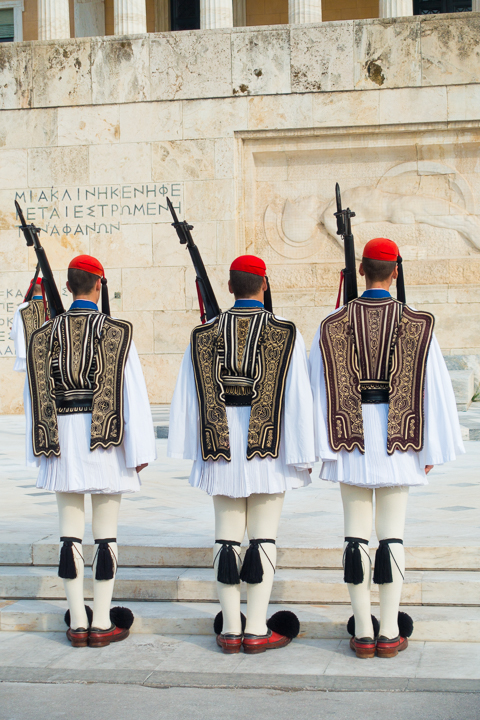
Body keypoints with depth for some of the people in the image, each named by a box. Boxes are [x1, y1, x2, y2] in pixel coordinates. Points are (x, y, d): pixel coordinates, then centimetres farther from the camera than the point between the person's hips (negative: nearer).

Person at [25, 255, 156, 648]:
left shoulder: (44, 335, 4)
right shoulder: (117, 332, -5)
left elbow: (36, 396, 6)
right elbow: (133, 394, -7)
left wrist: (39, 452, 13)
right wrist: (140, 450, -2)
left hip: (62, 439, 3)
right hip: (106, 443, -3)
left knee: (71, 531, 8)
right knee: (106, 533, 4)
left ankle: (77, 624, 11)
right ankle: (102, 624, 7)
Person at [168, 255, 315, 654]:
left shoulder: (204, 335, 3)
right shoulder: (285, 333, -4)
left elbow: (188, 395, 4)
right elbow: (297, 397, -7)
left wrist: (193, 447, 12)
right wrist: (304, 454, -2)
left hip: (222, 447, 3)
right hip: (268, 446, -2)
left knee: (227, 535, 7)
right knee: (264, 535, 2)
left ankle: (230, 629, 9)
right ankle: (257, 629, 2)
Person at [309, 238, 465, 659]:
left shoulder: (333, 326, -2)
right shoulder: (417, 325, -3)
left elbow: (319, 388, -2)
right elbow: (434, 389, -3)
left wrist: (324, 447, 4)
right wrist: (431, 449, 5)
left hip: (352, 439, 1)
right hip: (397, 441, 0)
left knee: (356, 533, 6)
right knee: (392, 534, 5)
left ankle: (363, 633, 9)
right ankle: (390, 633, 8)